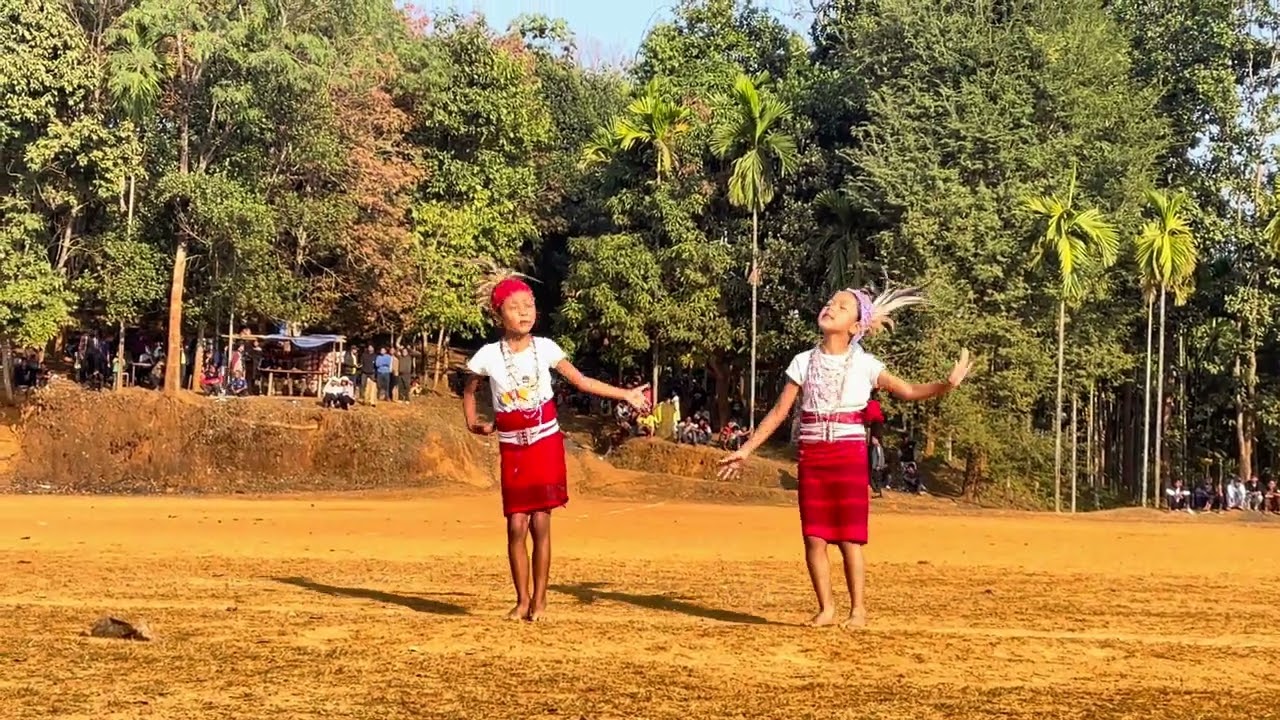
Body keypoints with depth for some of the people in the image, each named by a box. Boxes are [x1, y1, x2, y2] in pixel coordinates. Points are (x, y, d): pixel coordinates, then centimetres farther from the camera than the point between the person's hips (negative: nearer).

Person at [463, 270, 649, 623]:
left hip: (546, 445, 0)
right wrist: (472, 423, 5)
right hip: (512, 450, 0)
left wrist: (626, 394, 1)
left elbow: (581, 381, 3)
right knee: (516, 525, -2)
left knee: (540, 523, -2)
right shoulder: (488, 356, -5)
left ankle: (539, 598, 8)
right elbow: (468, 391, 15)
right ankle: (522, 599, 10)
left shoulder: (544, 348, -4)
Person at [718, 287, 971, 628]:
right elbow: (778, 413, 8)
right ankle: (826, 608, 12)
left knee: (849, 538, -2)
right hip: (811, 457, 3)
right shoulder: (804, 362, 6)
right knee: (814, 538, 1)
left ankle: (858, 609, 7)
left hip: (850, 457, -2)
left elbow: (908, 391, -1)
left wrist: (948, 384, -18)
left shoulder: (864, 365, 0)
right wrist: (746, 450, 5)